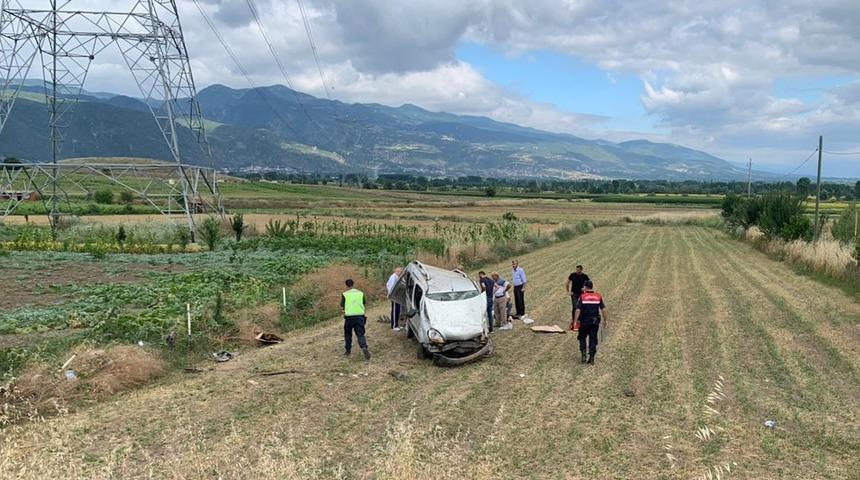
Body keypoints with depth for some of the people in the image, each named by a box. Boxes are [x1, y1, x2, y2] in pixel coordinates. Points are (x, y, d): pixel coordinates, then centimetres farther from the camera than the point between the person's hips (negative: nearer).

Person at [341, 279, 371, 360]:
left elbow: (342, 305, 3)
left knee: (348, 334, 18)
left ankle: (347, 350, 26)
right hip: (360, 316, 1)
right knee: (360, 334, 3)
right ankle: (364, 348, -20)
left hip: (349, 316, -1)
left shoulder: (345, 294, -2)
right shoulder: (361, 293, 6)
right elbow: (363, 304, 11)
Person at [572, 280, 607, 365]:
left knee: (582, 337, 18)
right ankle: (591, 358, 8)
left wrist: (575, 322, -9)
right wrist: (605, 320, 10)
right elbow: (603, 309, -1)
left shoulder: (582, 297, -7)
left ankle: (583, 354, 5)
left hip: (584, 321, -2)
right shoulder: (598, 297, 1)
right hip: (595, 322, 2)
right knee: (593, 339, 9)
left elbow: (578, 310, -12)